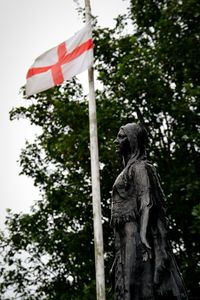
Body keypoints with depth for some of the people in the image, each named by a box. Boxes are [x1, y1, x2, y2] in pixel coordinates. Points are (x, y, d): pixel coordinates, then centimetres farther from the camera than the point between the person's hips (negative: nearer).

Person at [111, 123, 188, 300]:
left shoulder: (140, 167, -2)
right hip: (128, 238, 9)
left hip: (136, 235, -9)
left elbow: (147, 202, -15)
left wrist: (143, 234, -26)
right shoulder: (129, 170, 26)